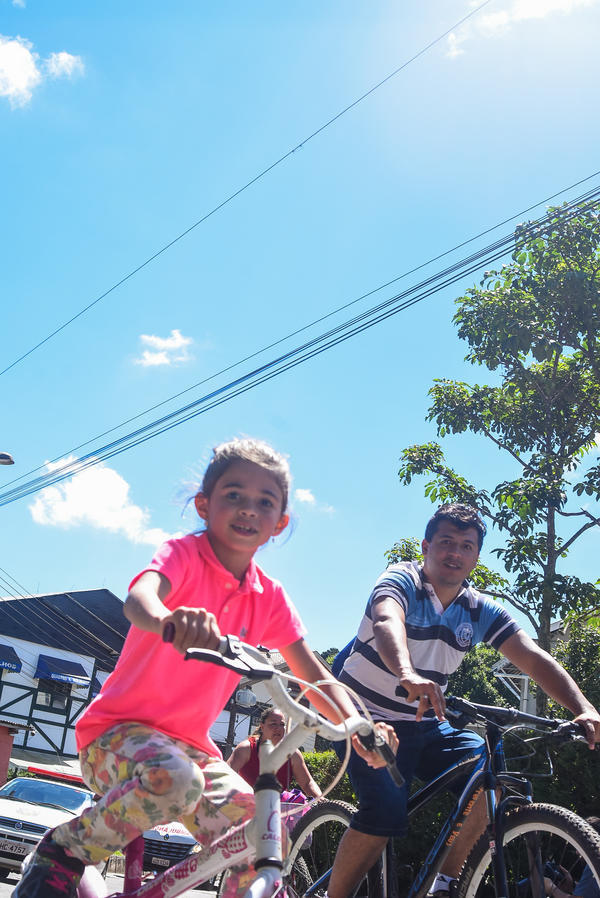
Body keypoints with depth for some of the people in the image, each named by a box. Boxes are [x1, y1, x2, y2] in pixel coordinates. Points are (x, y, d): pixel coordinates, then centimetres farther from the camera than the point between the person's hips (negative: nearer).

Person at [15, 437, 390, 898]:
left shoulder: (270, 597, 2)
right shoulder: (183, 554, -13)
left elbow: (313, 674, 2)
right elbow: (139, 598, -35)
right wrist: (167, 619, -60)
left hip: (190, 744, 5)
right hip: (118, 728, -5)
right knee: (173, 779, -35)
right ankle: (61, 853, -10)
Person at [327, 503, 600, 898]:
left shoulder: (482, 610, -2)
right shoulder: (402, 580, -17)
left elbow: (534, 658, -13)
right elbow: (387, 621, -40)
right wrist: (408, 675, -61)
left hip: (422, 724, 5)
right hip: (367, 717, -5)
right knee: (386, 814, -23)